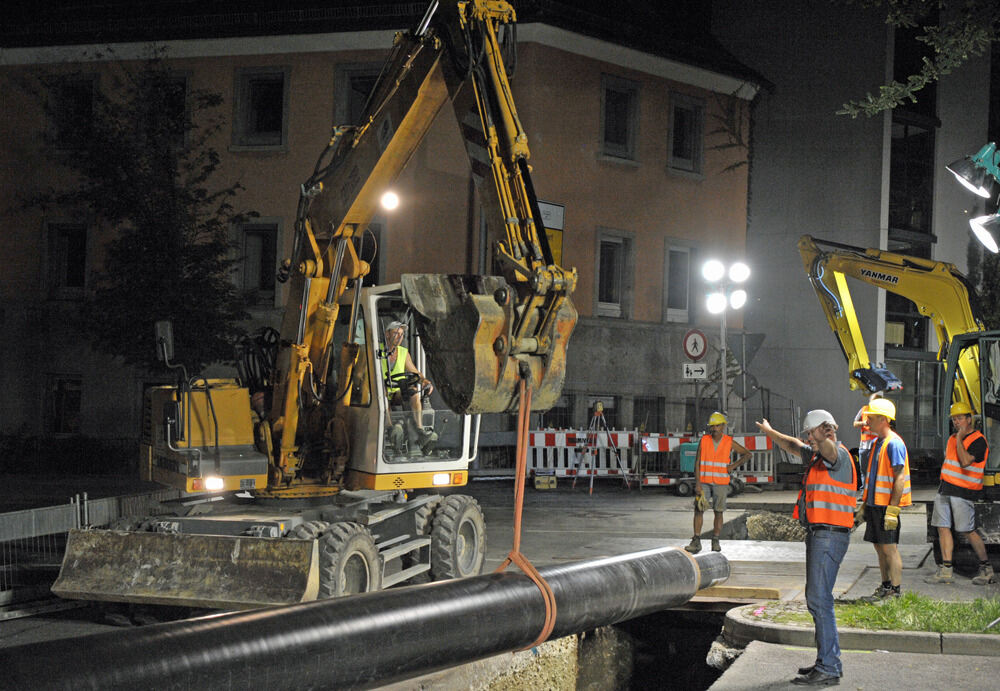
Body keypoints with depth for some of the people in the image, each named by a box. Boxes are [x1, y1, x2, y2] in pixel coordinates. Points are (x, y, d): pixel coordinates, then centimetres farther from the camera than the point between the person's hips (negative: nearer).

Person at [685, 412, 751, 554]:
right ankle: (696, 542, -8)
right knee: (698, 509, -9)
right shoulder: (704, 440, -1)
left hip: (721, 483, 0)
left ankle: (715, 542, 11)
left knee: (718, 512, 2)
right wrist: (697, 484, -10)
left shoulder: (729, 442, -1)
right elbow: (697, 463, -2)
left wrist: (734, 465, -5)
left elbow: (747, 454, 10)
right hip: (704, 482, 0)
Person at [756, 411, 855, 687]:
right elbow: (794, 446, 37)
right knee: (815, 598, 17)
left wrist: (824, 438, -63)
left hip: (830, 536, -11)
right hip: (817, 534, 11)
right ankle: (828, 661, 25)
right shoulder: (816, 455, 17)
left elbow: (828, 448, -40)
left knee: (819, 599, -13)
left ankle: (828, 670, -13)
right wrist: (769, 432, 49)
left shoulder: (838, 455, -14)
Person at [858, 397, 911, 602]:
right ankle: (885, 587, 22)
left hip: (887, 504, -9)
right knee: (880, 547, 14)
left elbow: (900, 478, -19)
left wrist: (892, 509, -23)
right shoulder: (876, 443, 14)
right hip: (875, 503, 9)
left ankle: (896, 592, -1)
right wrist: (865, 504, 22)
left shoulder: (894, 444, -15)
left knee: (889, 547, -6)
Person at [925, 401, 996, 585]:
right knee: (943, 528, 3)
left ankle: (986, 568, 7)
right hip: (945, 490, 8)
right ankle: (946, 570, 5)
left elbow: (965, 462, -24)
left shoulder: (978, 441, -10)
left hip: (963, 492, -8)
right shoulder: (953, 438, 16)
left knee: (968, 531, -6)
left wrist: (960, 439, -17)